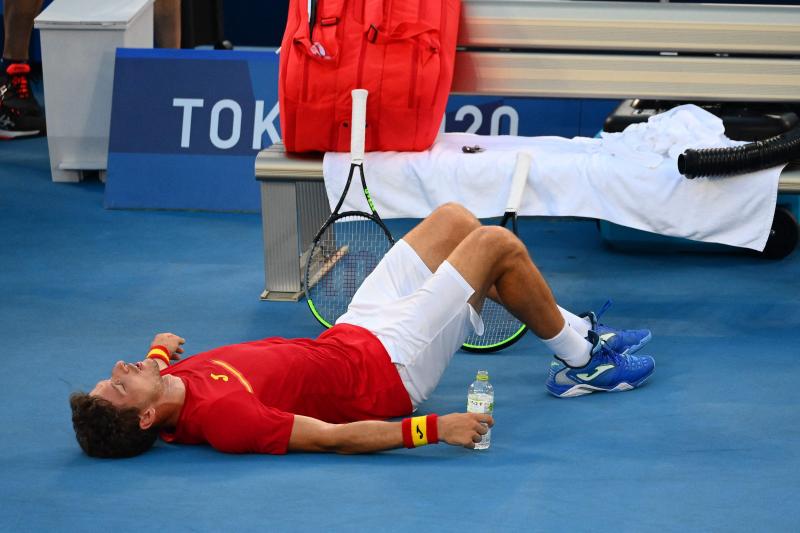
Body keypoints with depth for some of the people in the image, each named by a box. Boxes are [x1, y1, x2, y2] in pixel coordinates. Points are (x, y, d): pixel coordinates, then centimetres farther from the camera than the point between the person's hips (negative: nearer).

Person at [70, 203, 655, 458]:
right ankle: (580, 363, 18)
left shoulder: (172, 380, -14)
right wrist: (435, 429, -33)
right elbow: (334, 438, -33)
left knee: (452, 219, 13)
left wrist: (160, 351, 0)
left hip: (351, 338, 8)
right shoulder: (221, 416, -36)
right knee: (499, 243, -6)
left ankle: (573, 331, 29)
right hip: (386, 369, -8)